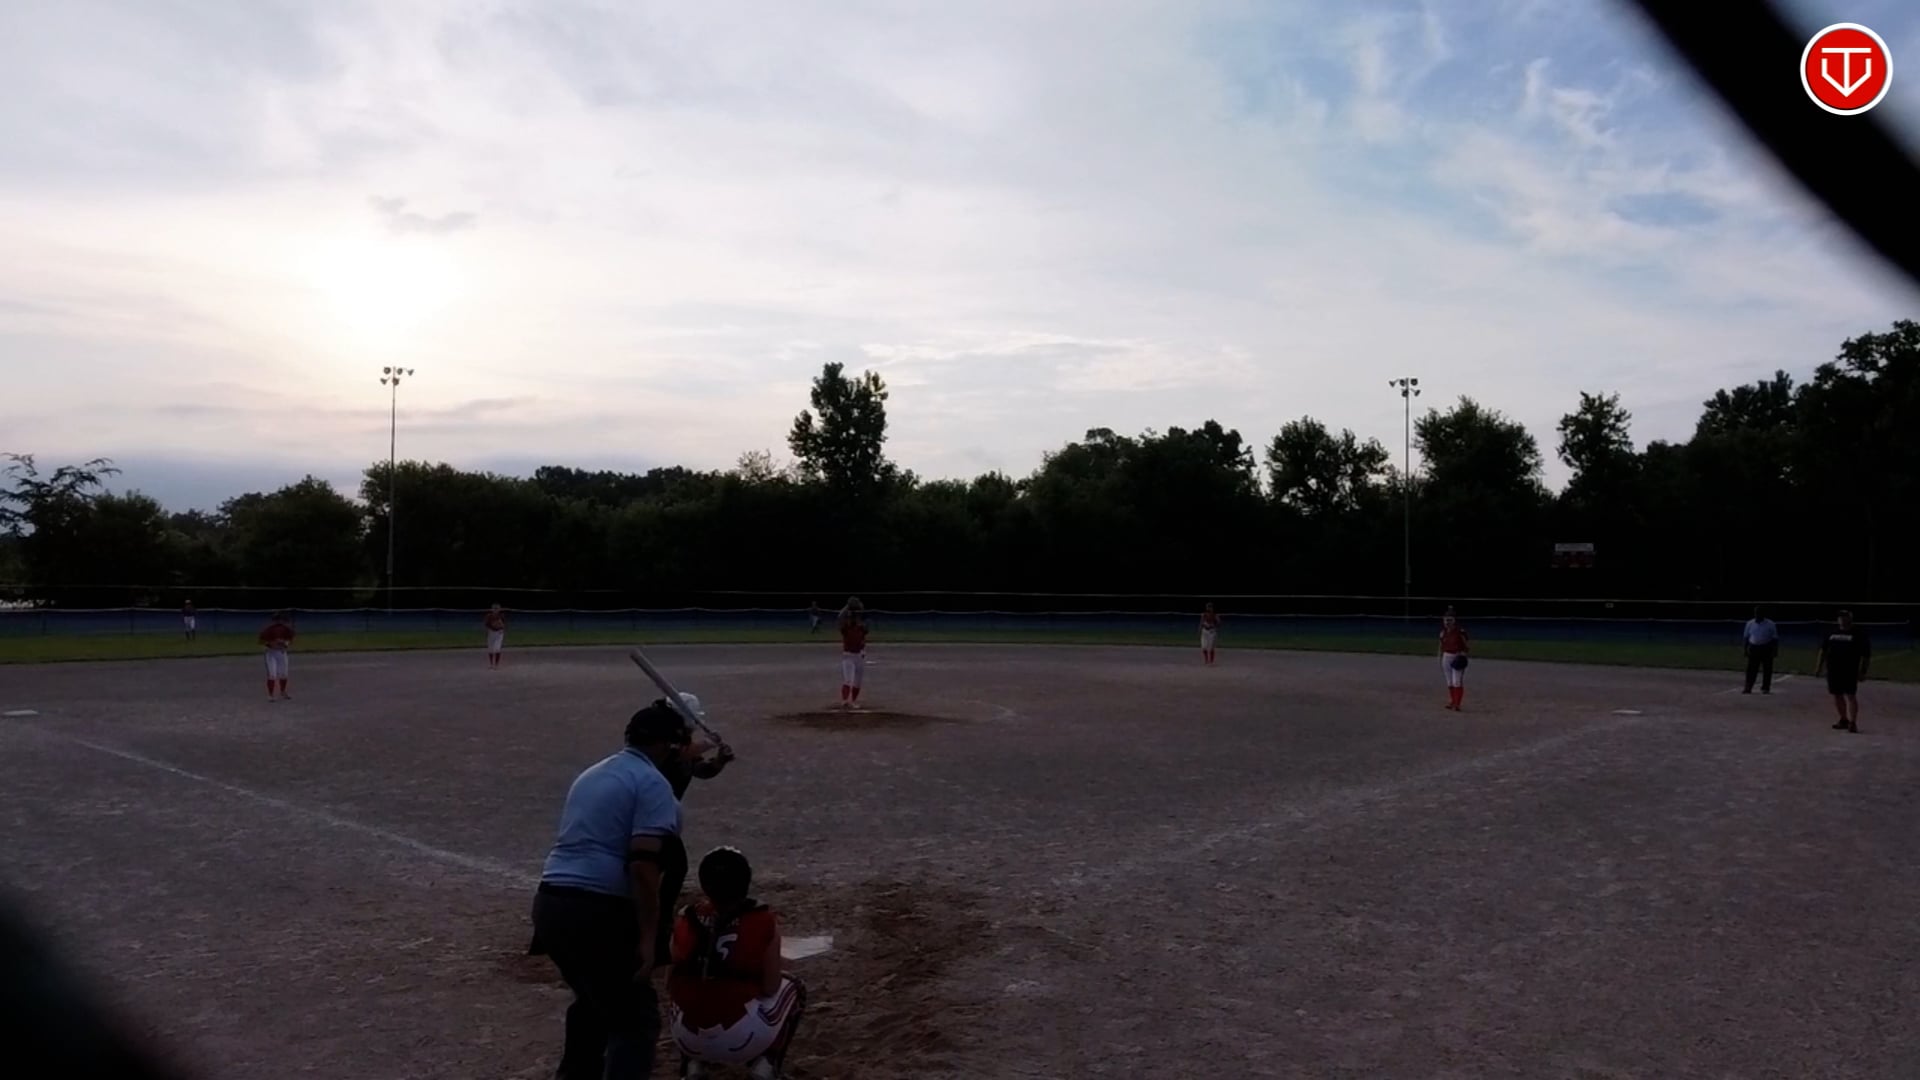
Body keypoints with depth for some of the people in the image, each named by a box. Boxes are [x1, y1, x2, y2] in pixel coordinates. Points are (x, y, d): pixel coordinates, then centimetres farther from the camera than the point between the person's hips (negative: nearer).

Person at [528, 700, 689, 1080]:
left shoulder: (590, 775, 21)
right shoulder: (653, 784, -7)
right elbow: (642, 865, -18)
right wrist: (648, 938, -17)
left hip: (548, 903, 9)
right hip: (595, 911, -9)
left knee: (594, 1000, 29)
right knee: (636, 1017, 0)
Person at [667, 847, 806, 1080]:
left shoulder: (685, 919, 1)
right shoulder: (764, 921, -7)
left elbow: (671, 984, 7)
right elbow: (770, 989, -4)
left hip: (688, 1037, 3)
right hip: (744, 1035, -3)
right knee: (792, 988, 24)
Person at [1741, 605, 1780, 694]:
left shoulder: (1770, 624, -3)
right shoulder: (1750, 623, 5)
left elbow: (1775, 638, -1)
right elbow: (1746, 637, 11)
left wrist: (1775, 650, -7)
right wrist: (1745, 649, 6)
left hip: (1767, 649, -2)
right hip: (1754, 648, 2)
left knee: (1767, 669, 3)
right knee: (1751, 669, -1)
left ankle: (1765, 688, 12)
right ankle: (1748, 688, 0)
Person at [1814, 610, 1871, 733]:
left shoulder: (1859, 634, 0)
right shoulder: (1832, 633, 13)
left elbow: (1866, 654, -2)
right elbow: (1823, 650, 18)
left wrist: (1863, 671, -9)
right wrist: (1819, 666, 14)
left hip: (1850, 671, -5)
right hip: (1833, 670, 5)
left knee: (1851, 695, -8)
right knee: (1837, 695, 11)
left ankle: (1853, 722, -7)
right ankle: (1844, 719, 25)